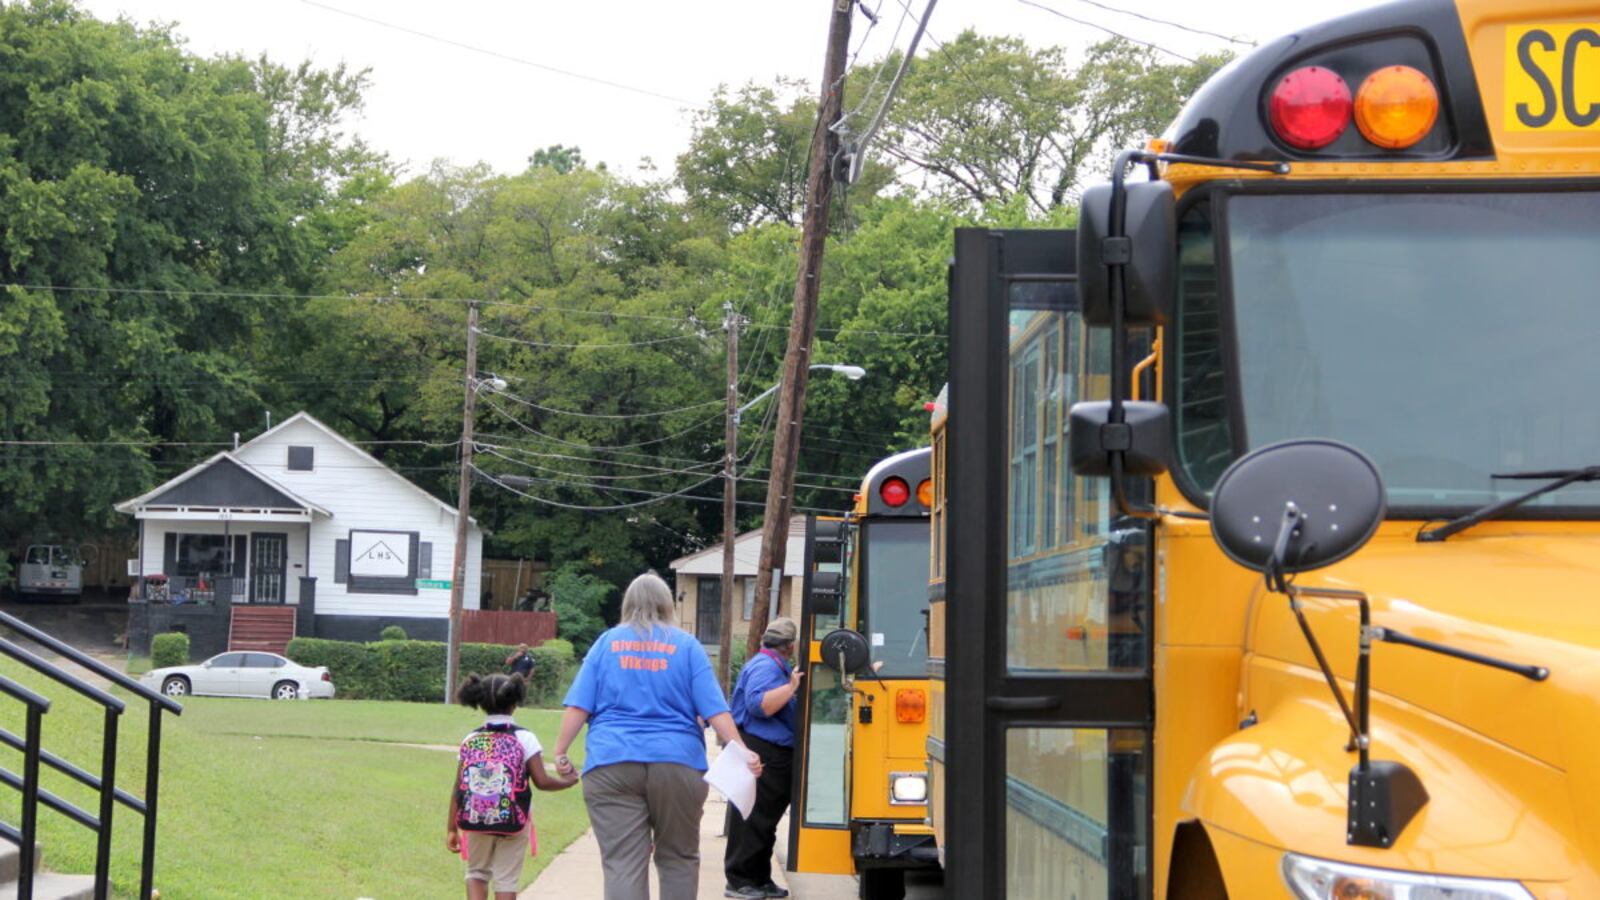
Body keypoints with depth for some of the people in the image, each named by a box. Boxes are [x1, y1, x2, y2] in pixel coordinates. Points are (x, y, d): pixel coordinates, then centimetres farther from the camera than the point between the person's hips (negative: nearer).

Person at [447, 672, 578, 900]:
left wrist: (452, 828, 6)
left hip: (475, 821, 2)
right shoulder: (524, 738, -5)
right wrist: (567, 780, 7)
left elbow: (458, 789, 1)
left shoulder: (470, 740, 3)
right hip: (513, 822, -2)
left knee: (477, 873, 19)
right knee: (506, 879, 7)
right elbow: (542, 781, -12)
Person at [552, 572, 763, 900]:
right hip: (677, 763, 0)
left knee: (622, 864, -4)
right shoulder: (687, 645, 8)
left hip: (612, 764, 0)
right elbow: (714, 709, -1)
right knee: (679, 858, 13)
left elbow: (578, 706, 5)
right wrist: (740, 751, -4)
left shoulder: (607, 642, 12)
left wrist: (560, 751, 9)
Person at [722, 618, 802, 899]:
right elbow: (759, 705, -28)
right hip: (760, 755, -11)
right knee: (752, 819, -6)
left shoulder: (777, 666, 18)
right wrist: (792, 686, -25)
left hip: (776, 756, 11)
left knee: (765, 821, 15)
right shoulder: (765, 666, -14)